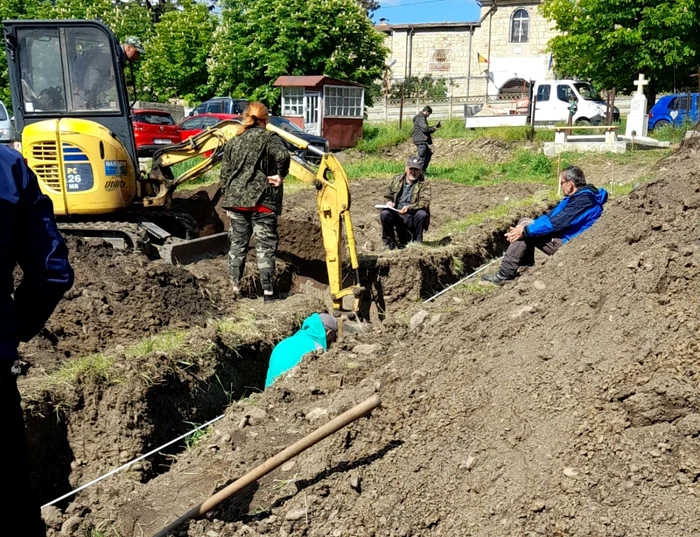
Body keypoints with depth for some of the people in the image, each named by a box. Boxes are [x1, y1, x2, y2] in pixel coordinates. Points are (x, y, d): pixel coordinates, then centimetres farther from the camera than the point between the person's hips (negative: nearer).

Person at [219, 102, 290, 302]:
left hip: (236, 201, 5)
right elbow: (282, 155, -24)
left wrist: (227, 202, 19)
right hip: (262, 202, -4)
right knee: (265, 248, 3)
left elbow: (225, 174, 13)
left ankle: (234, 288, 19)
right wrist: (280, 176, -8)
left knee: (237, 246, 13)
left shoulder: (232, 142, 13)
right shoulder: (269, 138, -2)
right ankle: (268, 292, 6)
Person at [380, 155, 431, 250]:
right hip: (398, 216, 3)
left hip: (413, 218, -2)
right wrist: (389, 202, -4)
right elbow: (388, 195, 22)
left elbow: (425, 203, -15)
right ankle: (389, 242, -5)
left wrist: (409, 208, -31)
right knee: (384, 213, -25)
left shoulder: (424, 183, -2)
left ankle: (417, 242, -11)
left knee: (422, 214, -33)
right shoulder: (396, 179, 10)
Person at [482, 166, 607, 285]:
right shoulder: (578, 196, 13)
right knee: (525, 222, 10)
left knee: (526, 227, -18)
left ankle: (505, 274, -17)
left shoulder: (583, 200, -20)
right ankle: (526, 266, 4)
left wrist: (525, 230, -21)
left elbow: (556, 222, -26)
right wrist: (526, 227, 2)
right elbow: (552, 215, 12)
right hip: (562, 237, 11)